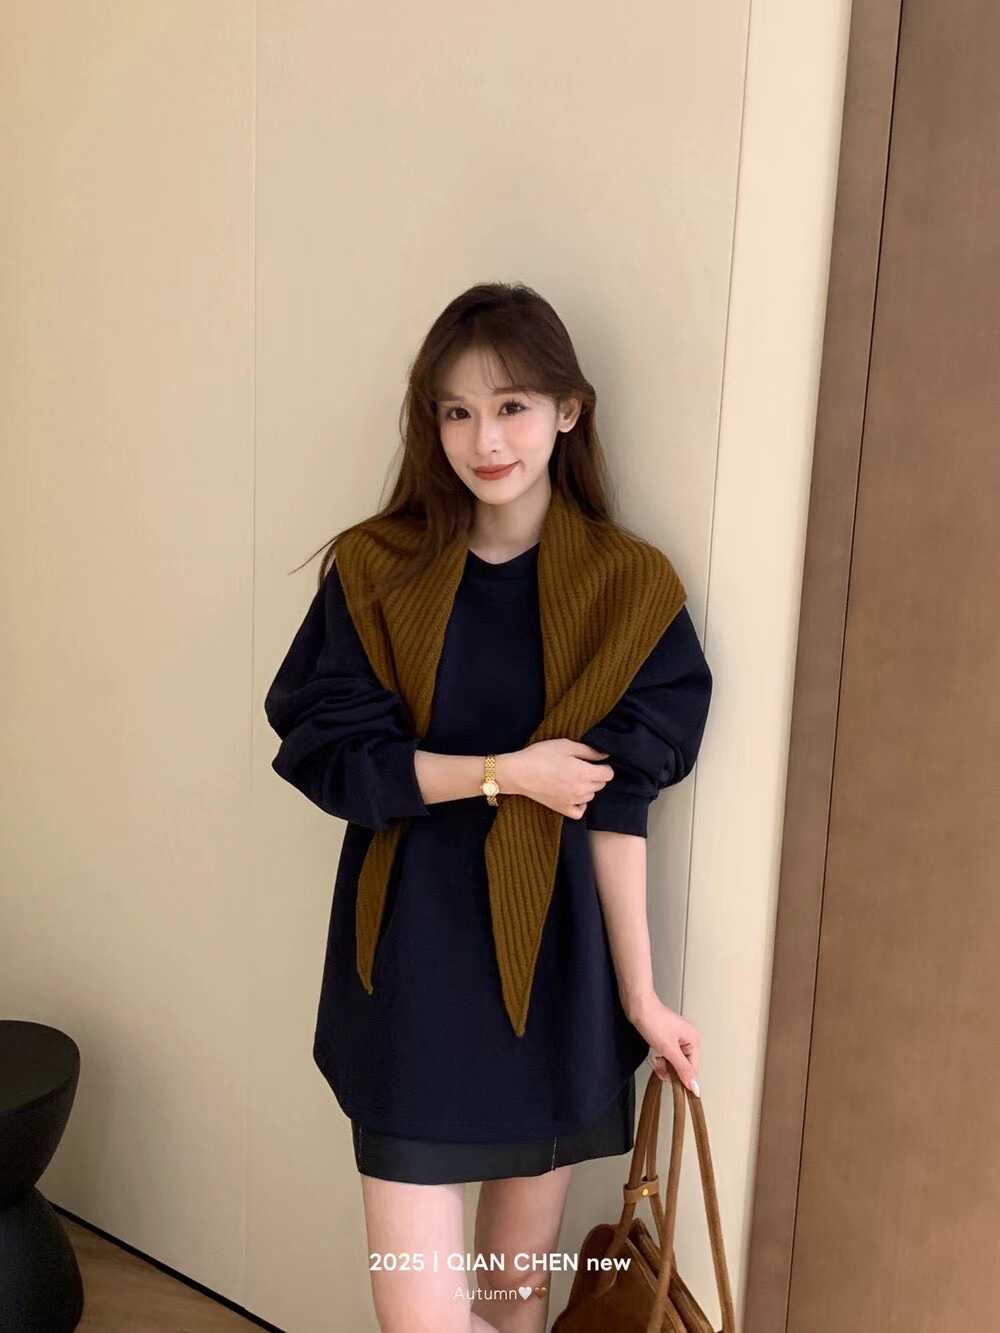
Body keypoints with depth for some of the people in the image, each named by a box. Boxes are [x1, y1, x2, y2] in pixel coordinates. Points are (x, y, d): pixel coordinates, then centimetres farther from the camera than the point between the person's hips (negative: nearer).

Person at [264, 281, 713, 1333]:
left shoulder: (626, 587, -6)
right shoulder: (377, 571, -4)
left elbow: (614, 811, -6)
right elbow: (330, 756, -8)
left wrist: (639, 995, -5)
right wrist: (509, 773, -14)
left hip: (554, 966, 0)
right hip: (412, 963, 0)